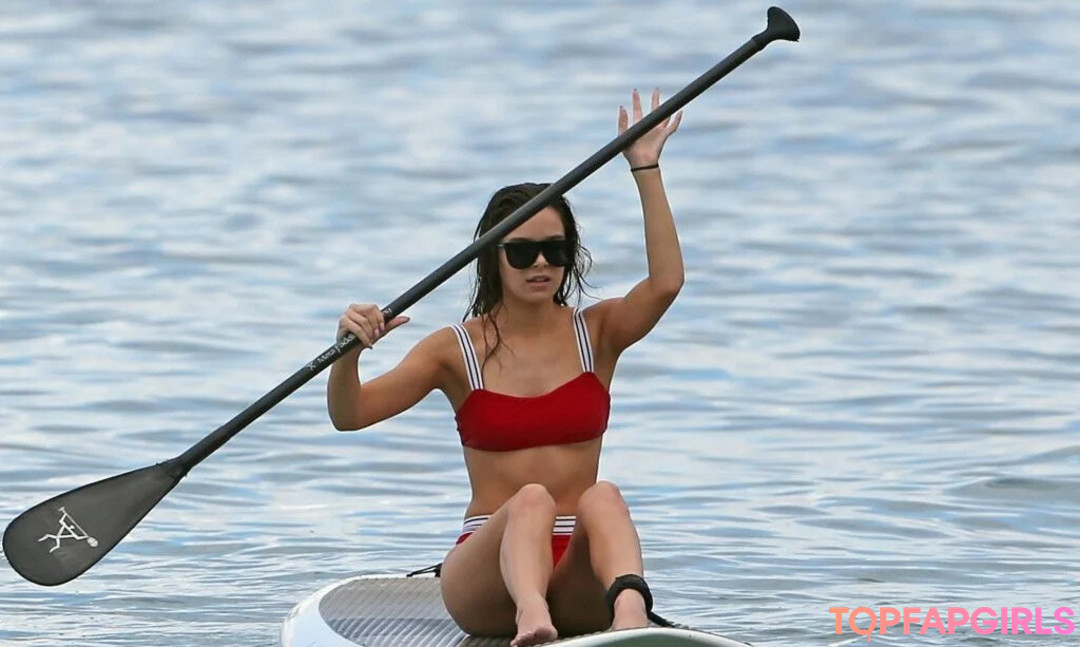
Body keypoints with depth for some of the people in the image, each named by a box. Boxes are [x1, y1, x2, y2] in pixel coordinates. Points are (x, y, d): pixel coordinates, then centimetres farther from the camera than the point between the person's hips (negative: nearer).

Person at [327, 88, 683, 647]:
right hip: (487, 570, -1)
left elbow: (666, 282, -8)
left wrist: (645, 169, -10)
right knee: (531, 499, -34)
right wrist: (349, 351, -23)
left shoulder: (597, 334, 12)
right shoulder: (457, 350, 8)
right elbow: (350, 414, -2)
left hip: (579, 581, 1)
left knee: (603, 497, -32)